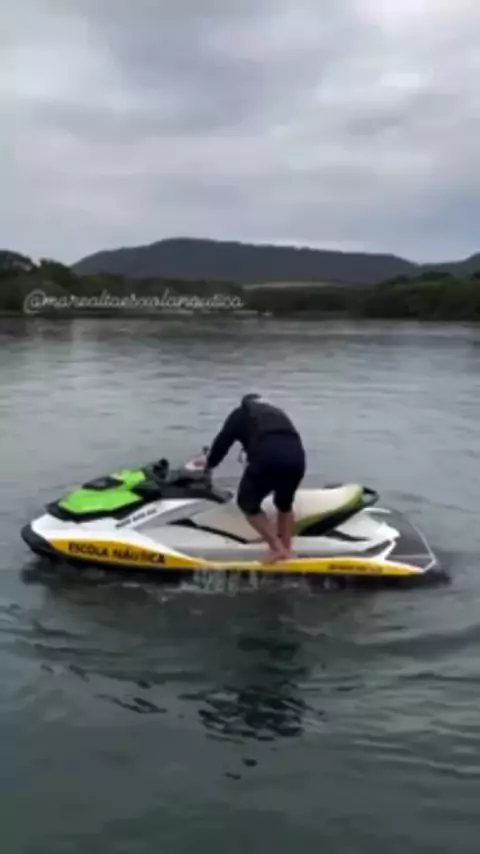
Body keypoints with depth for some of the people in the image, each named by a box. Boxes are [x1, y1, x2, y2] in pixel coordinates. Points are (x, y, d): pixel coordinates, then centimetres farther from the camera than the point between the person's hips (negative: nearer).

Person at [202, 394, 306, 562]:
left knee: (248, 503, 14)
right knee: (284, 503, 28)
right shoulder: (279, 413, 38)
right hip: (296, 458, 5)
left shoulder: (242, 413, 25)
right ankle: (287, 550, 27)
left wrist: (208, 465, 33)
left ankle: (277, 548, 7)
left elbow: (223, 441, 18)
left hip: (267, 458, -5)